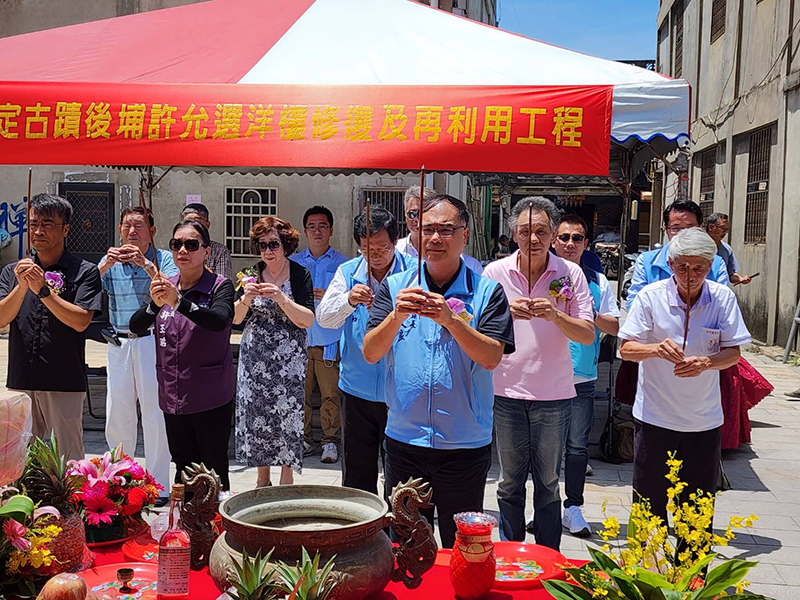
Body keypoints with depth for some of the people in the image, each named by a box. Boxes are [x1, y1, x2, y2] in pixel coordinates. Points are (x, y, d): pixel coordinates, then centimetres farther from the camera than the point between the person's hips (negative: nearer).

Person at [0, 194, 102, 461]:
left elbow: (80, 321, -11)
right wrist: (22, 287, -15)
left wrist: (44, 290, -18)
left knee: (69, 459, 2)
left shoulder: (85, 272, -1)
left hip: (65, 382, -3)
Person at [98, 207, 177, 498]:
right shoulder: (111, 261, 11)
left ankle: (158, 486, 9)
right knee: (116, 416, 9)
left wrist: (146, 264, -23)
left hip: (153, 341, -4)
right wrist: (105, 265, -15)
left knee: (155, 414, -2)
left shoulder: (164, 259, 1)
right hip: (119, 343, 4)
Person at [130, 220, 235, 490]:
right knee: (183, 467, 14)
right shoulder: (165, 286, 9)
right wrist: (154, 304, -24)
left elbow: (219, 320, -26)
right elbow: (136, 326, -4)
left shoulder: (220, 286, -5)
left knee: (214, 469, -1)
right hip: (173, 395, 5)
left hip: (211, 397, -5)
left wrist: (178, 302, -39)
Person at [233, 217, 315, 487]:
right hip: (255, 357, 3)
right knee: (255, 412, 4)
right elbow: (235, 318, 2)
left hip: (288, 358, -3)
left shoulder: (300, 275, -5)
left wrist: (281, 298, -24)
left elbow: (308, 321, -12)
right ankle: (262, 477, 18)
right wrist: (246, 299, -18)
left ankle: (287, 477, 12)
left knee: (286, 412, -3)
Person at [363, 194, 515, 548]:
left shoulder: (487, 292, -3)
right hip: (404, 439, 2)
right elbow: (370, 353, -5)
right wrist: (398, 315, -22)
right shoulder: (395, 287, 3)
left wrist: (450, 319, -27)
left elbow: (491, 358, -14)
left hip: (466, 444, -1)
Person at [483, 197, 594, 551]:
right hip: (506, 391, 1)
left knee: (548, 483, 11)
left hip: (554, 393, 0)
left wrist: (554, 315, -23)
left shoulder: (570, 274, -2)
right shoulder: (495, 272, -1)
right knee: (509, 483, 11)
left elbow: (587, 335, -5)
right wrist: (506, 312, -20)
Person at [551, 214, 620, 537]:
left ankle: (573, 508, 15)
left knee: (578, 447, -1)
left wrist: (594, 315, -11)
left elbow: (615, 327, 7)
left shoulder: (598, 282, 9)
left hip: (581, 379, 1)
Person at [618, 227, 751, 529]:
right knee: (649, 501, 8)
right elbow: (626, 349, -7)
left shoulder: (723, 298, -5)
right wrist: (656, 349, -28)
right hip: (654, 416, -1)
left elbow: (733, 354, -3)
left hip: (705, 420, 1)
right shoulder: (650, 296, -9)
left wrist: (705, 362, -24)